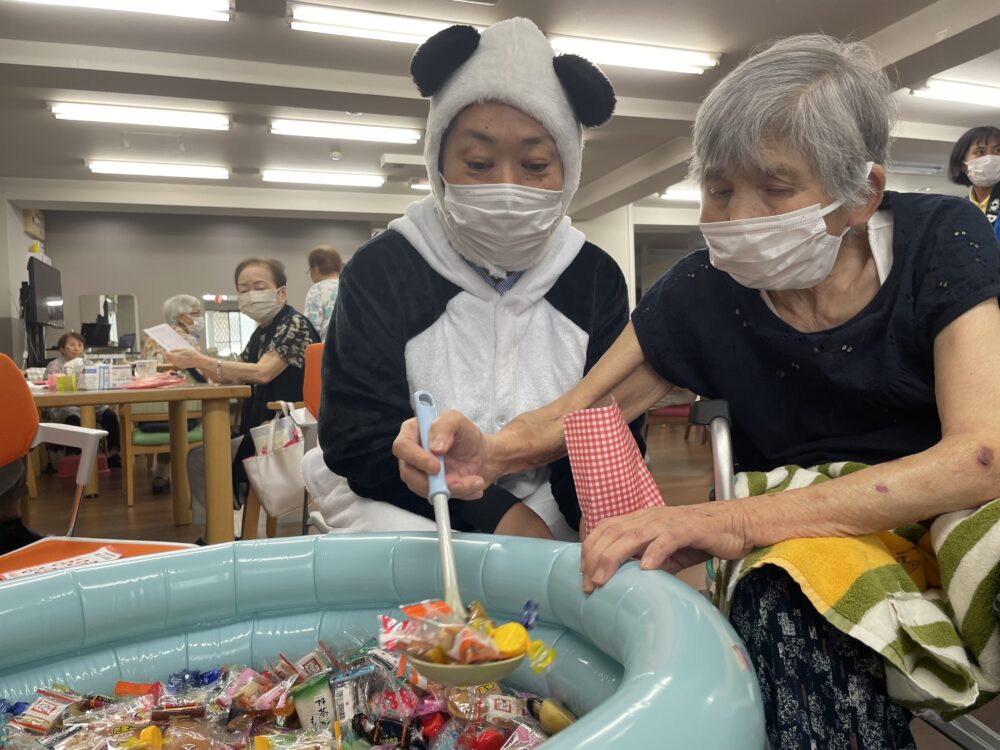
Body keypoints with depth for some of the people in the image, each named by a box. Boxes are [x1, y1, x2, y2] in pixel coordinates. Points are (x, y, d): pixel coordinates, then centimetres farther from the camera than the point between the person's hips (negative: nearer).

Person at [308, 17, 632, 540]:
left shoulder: (595, 278, 0)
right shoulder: (380, 271, -7)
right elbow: (359, 441, -11)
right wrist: (498, 516, -19)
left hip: (555, 536, 3)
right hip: (408, 531, -2)